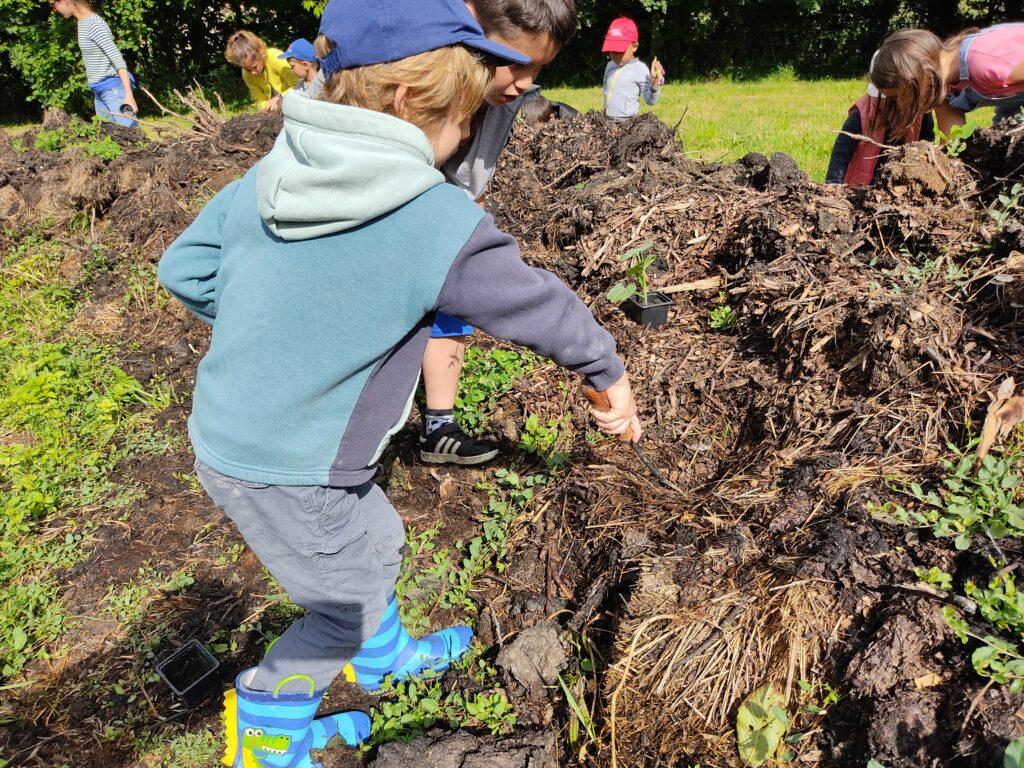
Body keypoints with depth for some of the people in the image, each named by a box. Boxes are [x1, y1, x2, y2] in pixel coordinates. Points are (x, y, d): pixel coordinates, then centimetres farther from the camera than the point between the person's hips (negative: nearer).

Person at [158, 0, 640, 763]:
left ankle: (381, 657, 53)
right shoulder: (442, 221, -22)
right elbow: (542, 306, -9)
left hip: (225, 433, 8)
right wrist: (609, 371, 8)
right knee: (350, 602, 18)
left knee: (375, 542, 28)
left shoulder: (270, 174, -3)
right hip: (285, 470, -8)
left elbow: (185, 268, 4)